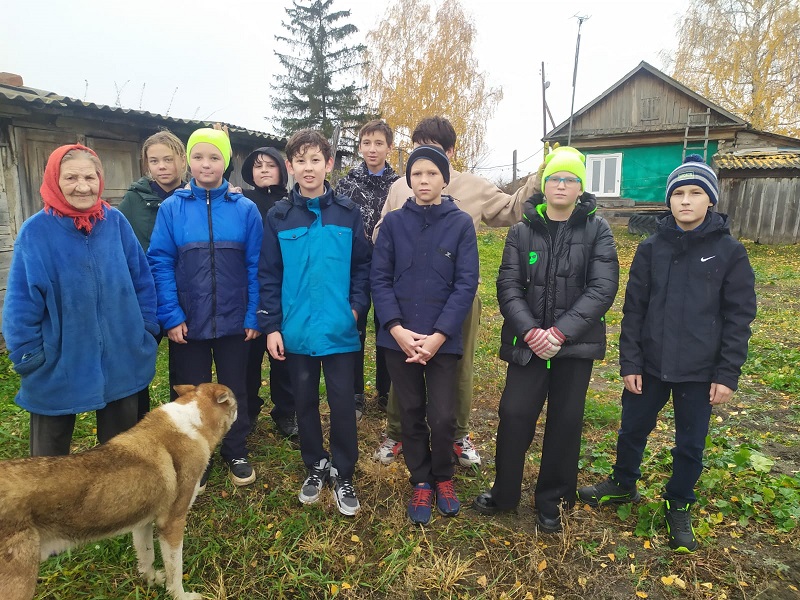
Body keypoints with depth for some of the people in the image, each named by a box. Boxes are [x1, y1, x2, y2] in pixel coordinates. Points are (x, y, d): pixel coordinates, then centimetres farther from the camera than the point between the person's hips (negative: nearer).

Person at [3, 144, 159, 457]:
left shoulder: (116, 221, -5)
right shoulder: (35, 231, -12)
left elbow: (142, 279, 1)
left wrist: (147, 329, 0)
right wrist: (27, 357, -10)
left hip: (120, 358, 2)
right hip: (57, 364, -2)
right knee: (50, 454, 18)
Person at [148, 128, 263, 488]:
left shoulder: (245, 209, -3)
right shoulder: (172, 208, -3)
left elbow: (255, 266, -3)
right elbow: (160, 264, -6)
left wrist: (253, 316, -7)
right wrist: (171, 317, -12)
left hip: (233, 321, 0)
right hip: (189, 322, 0)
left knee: (234, 390, 15)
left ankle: (235, 452, 36)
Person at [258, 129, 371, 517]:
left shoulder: (348, 213, -1)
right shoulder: (278, 217, 1)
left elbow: (362, 266, 3)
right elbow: (268, 276, 2)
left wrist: (357, 306, -10)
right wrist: (271, 326, -2)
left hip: (339, 329, -1)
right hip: (296, 331, 2)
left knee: (342, 404, 5)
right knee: (305, 402, 14)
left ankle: (343, 475, 24)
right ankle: (315, 467, 34)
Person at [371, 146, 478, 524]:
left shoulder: (461, 223, -1)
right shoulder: (393, 222, 3)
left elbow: (466, 283, -5)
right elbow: (379, 278, -1)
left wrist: (438, 336, -13)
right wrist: (397, 329, -13)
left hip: (442, 339, -1)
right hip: (399, 337, 2)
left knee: (442, 417, 0)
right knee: (411, 414, 11)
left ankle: (443, 478, 29)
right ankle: (421, 482, 33)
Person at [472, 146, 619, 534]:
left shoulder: (597, 231, -1)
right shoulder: (522, 231, 3)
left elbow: (602, 288, -11)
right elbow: (508, 287, -4)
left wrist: (561, 332, -19)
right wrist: (530, 331, -18)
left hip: (576, 345, 0)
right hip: (527, 344, 1)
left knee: (565, 423, 9)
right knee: (514, 416, 3)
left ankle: (551, 500, 29)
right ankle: (504, 492, 25)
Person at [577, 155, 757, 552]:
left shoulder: (729, 252, -5)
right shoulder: (651, 248, -1)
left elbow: (739, 317, -4)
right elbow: (634, 309, 0)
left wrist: (727, 374, -7)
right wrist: (629, 363, -4)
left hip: (700, 371, -1)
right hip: (650, 365, 2)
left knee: (690, 445, 12)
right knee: (632, 431, 15)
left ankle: (679, 505, 36)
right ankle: (623, 485, 40)